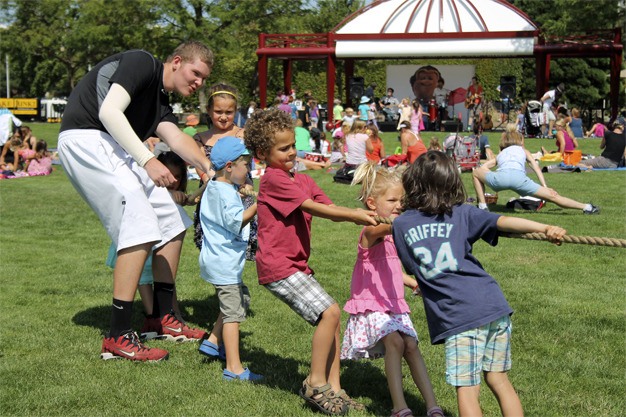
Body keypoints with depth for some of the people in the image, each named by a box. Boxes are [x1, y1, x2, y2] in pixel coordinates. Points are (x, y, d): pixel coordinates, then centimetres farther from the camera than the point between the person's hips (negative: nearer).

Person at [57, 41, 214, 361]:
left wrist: (213, 171, -15)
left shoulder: (161, 101, 21)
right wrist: (148, 161, -24)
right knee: (141, 228, -19)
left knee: (171, 223, 11)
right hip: (86, 139, -10)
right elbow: (109, 112, -19)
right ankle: (118, 339, -17)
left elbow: (177, 139, 3)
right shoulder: (143, 63, -5)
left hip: (113, 149, 10)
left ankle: (163, 318, 21)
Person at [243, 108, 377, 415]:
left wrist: (356, 214, -12)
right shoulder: (273, 178, -11)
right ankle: (315, 383, -4)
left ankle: (333, 388, 13)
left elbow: (330, 207, 6)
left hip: (297, 265, 9)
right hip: (278, 267, -9)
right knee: (329, 312, -16)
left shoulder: (302, 180, 16)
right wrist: (354, 216, -17)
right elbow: (314, 208, -17)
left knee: (331, 318, 5)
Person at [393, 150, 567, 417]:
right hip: (494, 305, 3)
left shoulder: (400, 225, 9)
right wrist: (545, 228, -17)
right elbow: (502, 222, -6)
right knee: (498, 379, 15)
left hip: (458, 315, -3)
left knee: (467, 390, 0)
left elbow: (410, 268, 19)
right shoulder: (462, 213, 10)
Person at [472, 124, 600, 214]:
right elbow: (535, 166, 22)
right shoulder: (523, 150, 35)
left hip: (500, 177, 0)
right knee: (552, 196, 5)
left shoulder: (500, 154, 38)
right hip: (519, 177, 0)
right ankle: (586, 207, -1)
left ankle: (482, 206, 18)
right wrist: (545, 187, 16)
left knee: (475, 172, 28)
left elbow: (482, 168, 29)